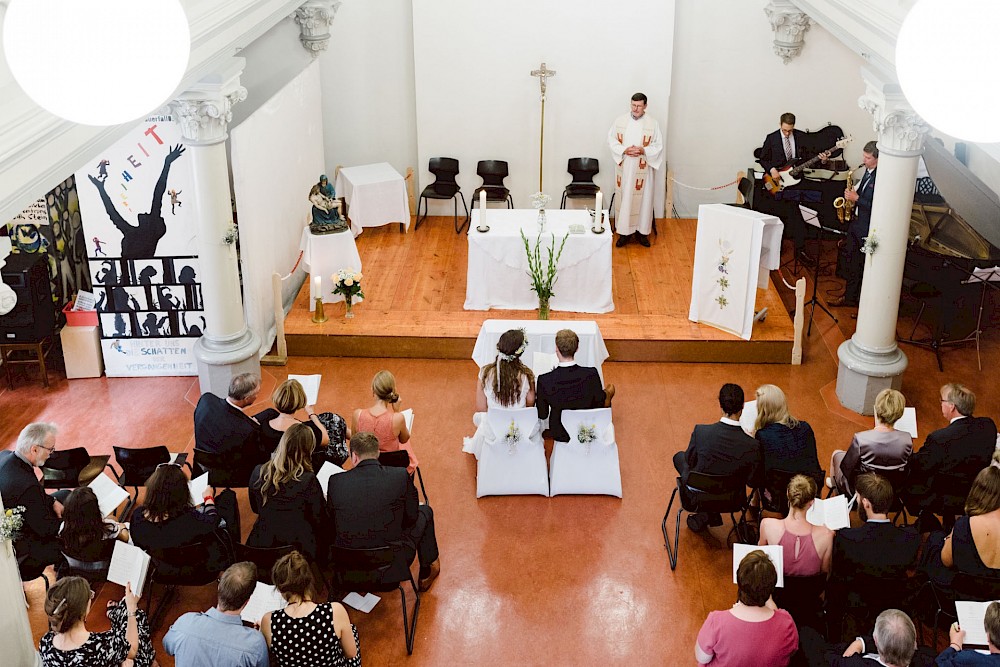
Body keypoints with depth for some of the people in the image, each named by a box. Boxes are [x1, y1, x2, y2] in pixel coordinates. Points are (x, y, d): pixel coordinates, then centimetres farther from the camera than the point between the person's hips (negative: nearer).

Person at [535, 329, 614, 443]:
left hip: (559, 434, 1)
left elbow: (542, 415, -13)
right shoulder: (591, 374, -27)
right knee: (610, 389, 25)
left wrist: (536, 397, 7)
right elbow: (600, 404, -10)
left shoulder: (544, 380, -26)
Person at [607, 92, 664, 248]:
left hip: (644, 169, -1)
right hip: (624, 168, 1)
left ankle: (641, 231, 15)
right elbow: (611, 140, 2)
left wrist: (643, 150, -18)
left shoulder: (652, 123, -2)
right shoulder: (620, 120, 1)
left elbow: (658, 146, -1)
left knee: (643, 199, 4)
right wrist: (624, 150, -14)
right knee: (624, 198, 4)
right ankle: (625, 232, 12)